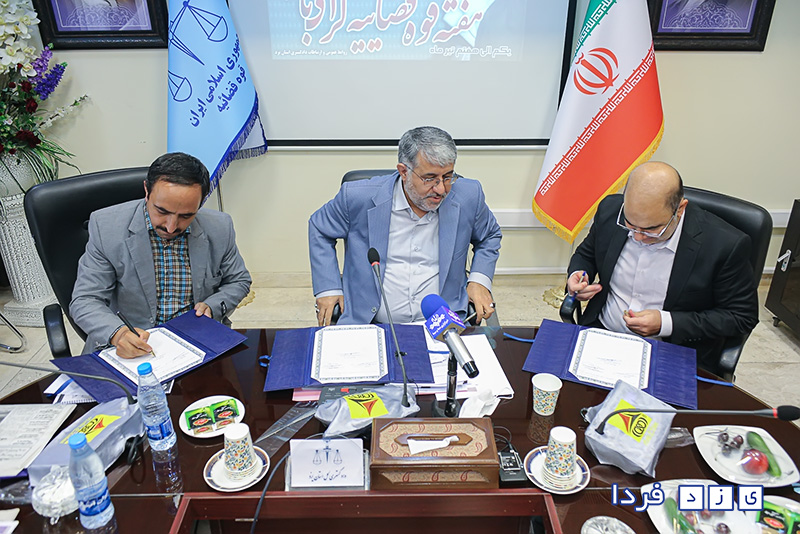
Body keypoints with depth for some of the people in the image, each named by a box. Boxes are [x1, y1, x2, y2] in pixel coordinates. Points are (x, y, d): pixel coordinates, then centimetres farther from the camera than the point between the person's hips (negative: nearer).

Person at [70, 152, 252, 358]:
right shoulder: (106, 226, -10)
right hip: (125, 348, 1)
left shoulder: (220, 227, -6)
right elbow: (85, 301, -8)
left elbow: (238, 281, 9)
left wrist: (213, 307, -10)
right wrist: (116, 333, -28)